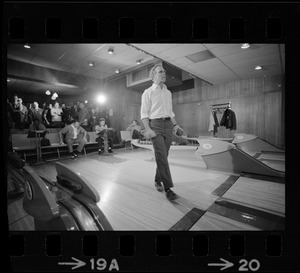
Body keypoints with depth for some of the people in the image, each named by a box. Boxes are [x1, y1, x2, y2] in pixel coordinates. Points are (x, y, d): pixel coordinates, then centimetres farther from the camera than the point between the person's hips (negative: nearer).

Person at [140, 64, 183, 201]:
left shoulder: (168, 92, 18)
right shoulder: (148, 92, 1)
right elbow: (144, 113, -5)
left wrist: (175, 124, 11)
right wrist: (147, 129, -17)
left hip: (168, 124, 6)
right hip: (155, 124, -5)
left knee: (163, 156, 8)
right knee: (161, 156, -10)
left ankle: (157, 181, 26)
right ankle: (168, 188, -3)